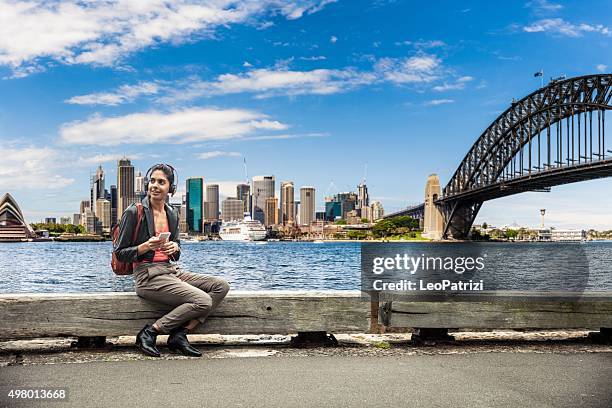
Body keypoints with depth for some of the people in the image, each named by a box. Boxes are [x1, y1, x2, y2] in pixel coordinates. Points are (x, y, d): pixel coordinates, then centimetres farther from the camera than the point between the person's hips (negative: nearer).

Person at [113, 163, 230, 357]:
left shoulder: (172, 214, 12)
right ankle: (149, 333, -9)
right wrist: (147, 246, -21)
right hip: (148, 276, -7)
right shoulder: (134, 212, -7)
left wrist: (175, 247, -6)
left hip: (172, 270, 7)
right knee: (203, 302, -23)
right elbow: (119, 254, -6)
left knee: (221, 286, -7)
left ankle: (180, 335, -9)